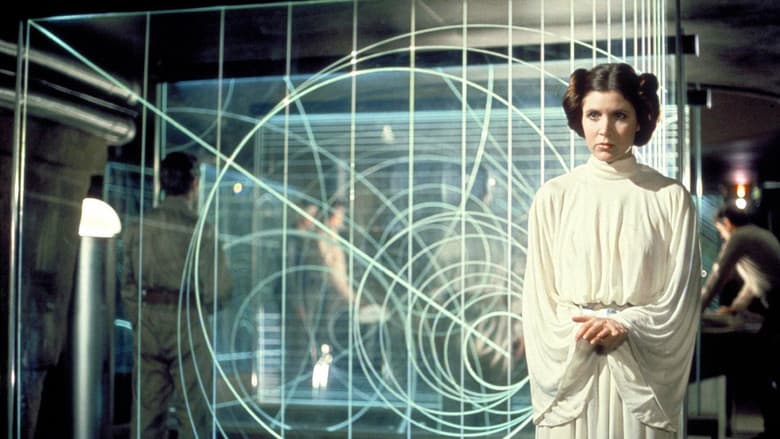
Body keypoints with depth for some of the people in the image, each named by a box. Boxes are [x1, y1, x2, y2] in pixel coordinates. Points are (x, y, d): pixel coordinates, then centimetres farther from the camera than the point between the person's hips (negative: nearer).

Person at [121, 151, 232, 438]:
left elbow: (129, 285, 9)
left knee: (147, 408, 10)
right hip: (187, 326, -5)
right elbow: (218, 289, -12)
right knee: (192, 410, 2)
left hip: (147, 327, 5)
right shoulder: (199, 230, -10)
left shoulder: (139, 228, 5)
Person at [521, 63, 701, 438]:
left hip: (641, 374, 0)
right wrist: (582, 335, -12)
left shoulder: (671, 198, 0)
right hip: (569, 368, 1)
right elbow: (539, 298, 2)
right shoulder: (553, 197, 2)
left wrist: (624, 328, -15)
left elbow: (681, 297, -2)